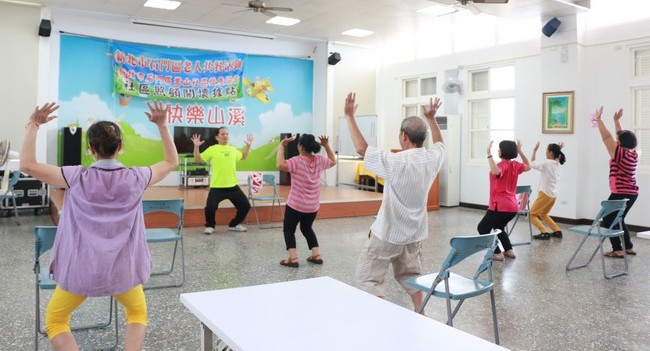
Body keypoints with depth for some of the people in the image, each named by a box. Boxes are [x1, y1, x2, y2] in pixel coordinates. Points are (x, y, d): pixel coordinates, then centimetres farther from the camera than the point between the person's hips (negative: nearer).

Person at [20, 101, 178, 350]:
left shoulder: (78, 177, -13)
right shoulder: (135, 178, -8)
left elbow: (27, 165, -12)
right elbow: (171, 162, 6)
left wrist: (33, 126, -6)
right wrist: (162, 125, 5)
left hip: (80, 268, -1)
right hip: (123, 267, 1)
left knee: (55, 321, 23)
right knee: (138, 313, 27)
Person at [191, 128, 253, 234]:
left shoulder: (233, 149, 10)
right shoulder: (212, 149, -4)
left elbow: (243, 157, 30)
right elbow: (197, 159, -2)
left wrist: (248, 146, 23)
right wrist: (196, 147, -13)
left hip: (233, 186, 4)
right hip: (217, 187, -4)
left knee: (245, 205, 6)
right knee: (210, 208, -15)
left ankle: (234, 225, 27)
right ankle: (210, 226, 15)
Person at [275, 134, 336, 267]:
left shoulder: (296, 161, -18)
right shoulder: (320, 160, -1)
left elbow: (280, 165, -33)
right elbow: (333, 161, 19)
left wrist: (281, 147, -23)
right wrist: (326, 146, 15)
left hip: (296, 205, -5)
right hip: (313, 206, 6)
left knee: (288, 230, 10)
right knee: (307, 228, 25)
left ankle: (293, 258, -1)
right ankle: (316, 255, 20)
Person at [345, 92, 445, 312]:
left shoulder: (396, 162, -26)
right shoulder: (432, 159, -6)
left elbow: (361, 148, -20)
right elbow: (440, 143, 19)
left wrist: (350, 116, -15)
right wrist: (431, 118, 26)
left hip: (388, 233, -7)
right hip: (415, 232, 7)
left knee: (367, 279, 2)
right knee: (410, 276, 24)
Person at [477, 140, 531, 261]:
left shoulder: (502, 165, -17)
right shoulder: (515, 165, 7)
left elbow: (495, 172, -43)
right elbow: (528, 167, 30)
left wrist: (489, 154, -35)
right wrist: (520, 152, 22)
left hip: (500, 206, -8)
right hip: (512, 206, 9)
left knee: (482, 228, 5)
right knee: (498, 227, 30)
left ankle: (497, 253, 0)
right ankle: (509, 250, 25)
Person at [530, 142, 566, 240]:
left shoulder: (546, 163, -16)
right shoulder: (557, 164, 6)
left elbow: (532, 164, -3)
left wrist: (535, 150, 3)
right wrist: (558, 151, 17)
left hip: (545, 194, -8)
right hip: (553, 194, 8)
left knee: (532, 214, 0)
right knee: (543, 214, 25)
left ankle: (544, 233, -11)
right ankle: (557, 231, 18)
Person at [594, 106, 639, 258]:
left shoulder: (620, 154, -16)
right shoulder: (633, 153, 5)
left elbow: (606, 137, -13)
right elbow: (623, 136, 17)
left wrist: (599, 119, -7)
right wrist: (616, 120, 22)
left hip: (621, 194, -8)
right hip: (632, 193, 8)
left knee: (607, 220, 0)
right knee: (618, 220, 20)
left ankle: (618, 250, -1)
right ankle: (629, 247, 24)